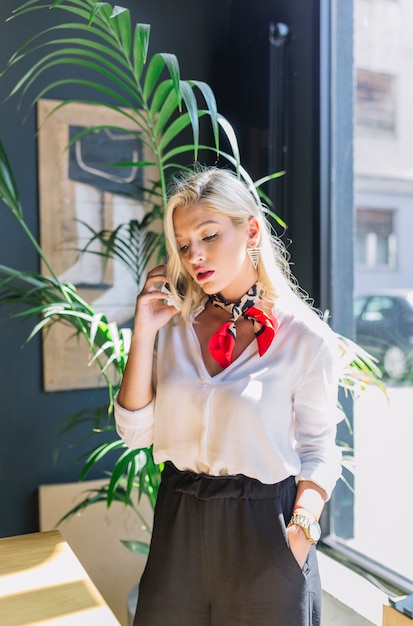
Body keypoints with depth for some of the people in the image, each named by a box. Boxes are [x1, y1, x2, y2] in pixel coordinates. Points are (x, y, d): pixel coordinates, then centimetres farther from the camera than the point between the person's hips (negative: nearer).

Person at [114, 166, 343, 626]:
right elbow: (136, 433, -3)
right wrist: (143, 335, -11)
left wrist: (301, 531, -16)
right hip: (179, 522, 4)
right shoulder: (174, 323, -1)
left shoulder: (307, 338, -10)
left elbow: (317, 451, -2)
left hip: (263, 526, -3)